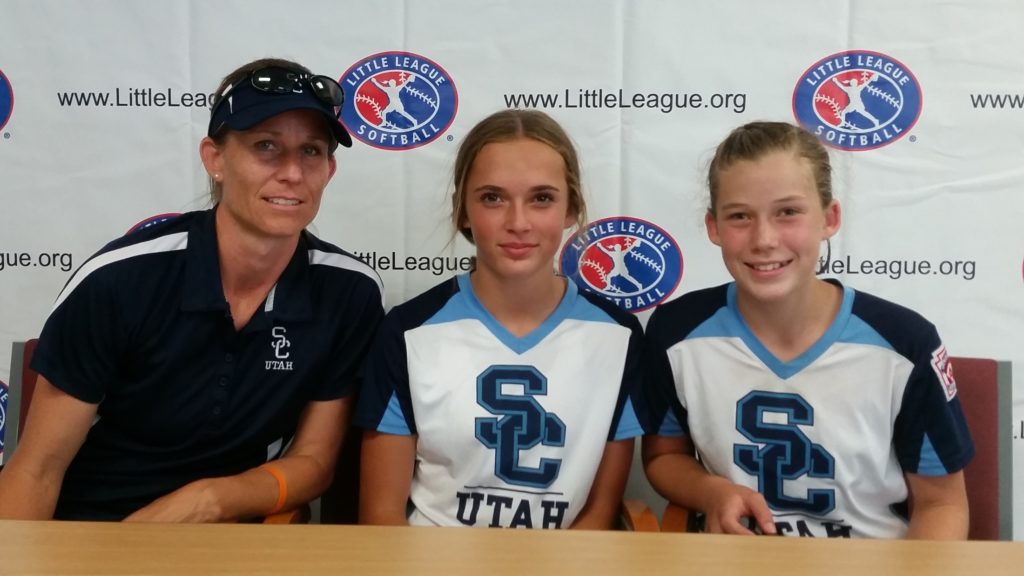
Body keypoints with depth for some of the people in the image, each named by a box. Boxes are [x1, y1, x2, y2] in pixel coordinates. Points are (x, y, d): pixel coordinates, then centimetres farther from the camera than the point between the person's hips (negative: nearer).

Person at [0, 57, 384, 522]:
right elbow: (37, 469, -8)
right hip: (86, 523, -1)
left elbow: (313, 462, -1)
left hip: (223, 535, 2)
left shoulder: (351, 294, -10)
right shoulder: (119, 279, -16)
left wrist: (208, 501, -17)